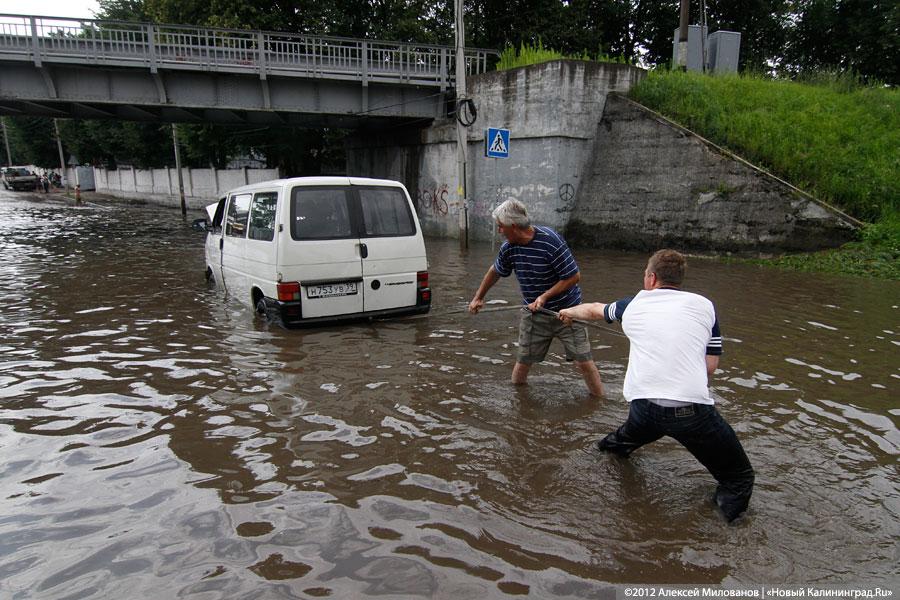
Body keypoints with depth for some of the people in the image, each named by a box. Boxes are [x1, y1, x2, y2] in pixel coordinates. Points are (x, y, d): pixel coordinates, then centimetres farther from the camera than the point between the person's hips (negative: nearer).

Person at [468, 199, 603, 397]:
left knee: (583, 361, -2)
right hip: (534, 315, 4)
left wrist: (545, 296, -22)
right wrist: (478, 298, 23)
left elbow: (574, 276, -19)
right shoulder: (508, 248, -6)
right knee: (523, 362, 9)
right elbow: (495, 271, 14)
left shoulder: (550, 241, -24)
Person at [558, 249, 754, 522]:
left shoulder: (633, 304, 13)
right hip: (692, 408, -3)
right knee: (739, 478, 11)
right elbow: (710, 366, 8)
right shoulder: (704, 305, 8)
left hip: (643, 405, 3)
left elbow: (593, 310, 33)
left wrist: (569, 312, 53)